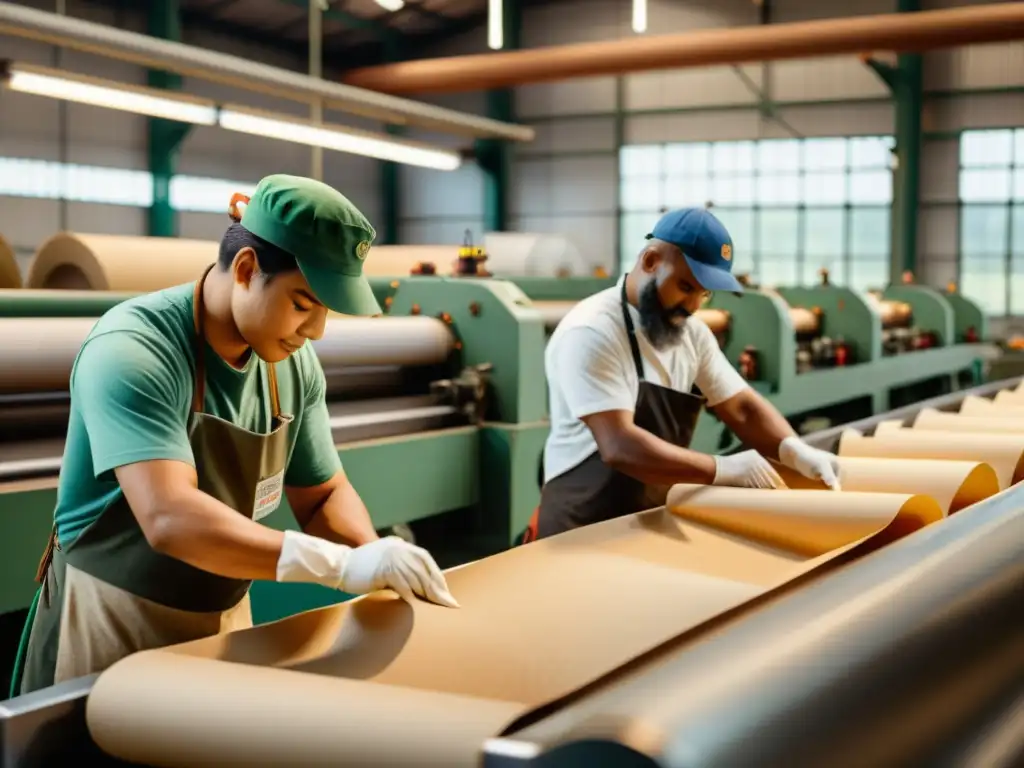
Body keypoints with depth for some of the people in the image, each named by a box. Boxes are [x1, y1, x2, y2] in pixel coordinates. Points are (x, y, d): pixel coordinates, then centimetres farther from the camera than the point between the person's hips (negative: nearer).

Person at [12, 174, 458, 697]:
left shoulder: (294, 363, -5)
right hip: (112, 623, -6)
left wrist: (376, 562, -15)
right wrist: (343, 565, -43)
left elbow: (322, 495, 6)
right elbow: (170, 519, -37)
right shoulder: (131, 352, -25)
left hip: (224, 620, 6)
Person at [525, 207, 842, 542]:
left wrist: (795, 450, -12)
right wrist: (724, 470, -27)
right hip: (583, 532, -6)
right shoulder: (591, 333, -20)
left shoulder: (691, 332, 5)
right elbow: (620, 447, -28)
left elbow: (741, 407, 7)